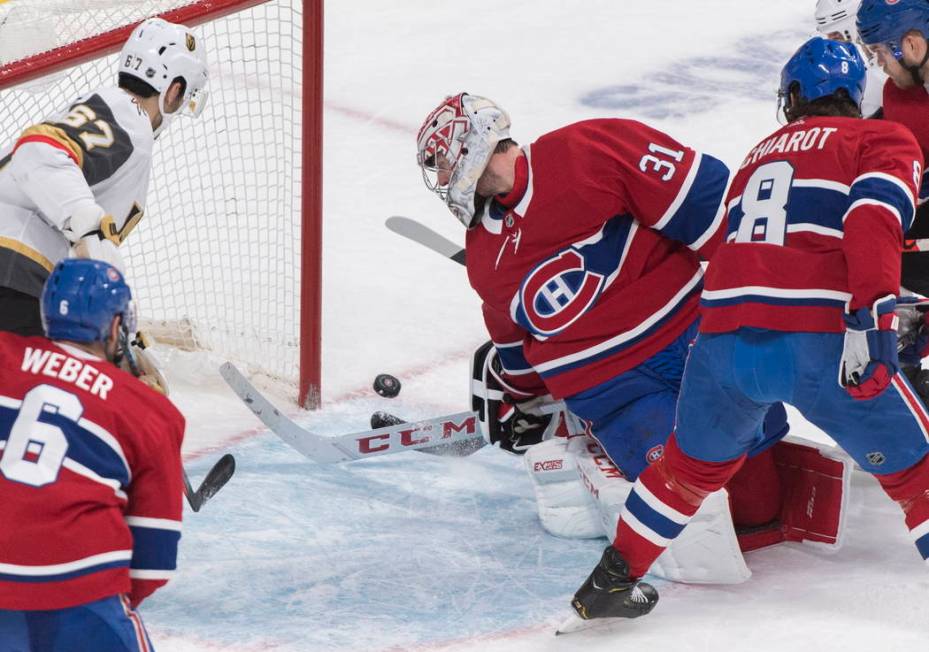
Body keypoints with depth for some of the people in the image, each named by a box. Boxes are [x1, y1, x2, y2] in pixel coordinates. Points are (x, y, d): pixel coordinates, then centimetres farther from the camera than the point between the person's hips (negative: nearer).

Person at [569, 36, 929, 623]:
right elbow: (873, 215, -9)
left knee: (694, 462, 30)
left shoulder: (761, 155, 30)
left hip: (724, 336, 5)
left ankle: (612, 582, 36)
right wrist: (875, 312, -19)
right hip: (819, 341, -5)